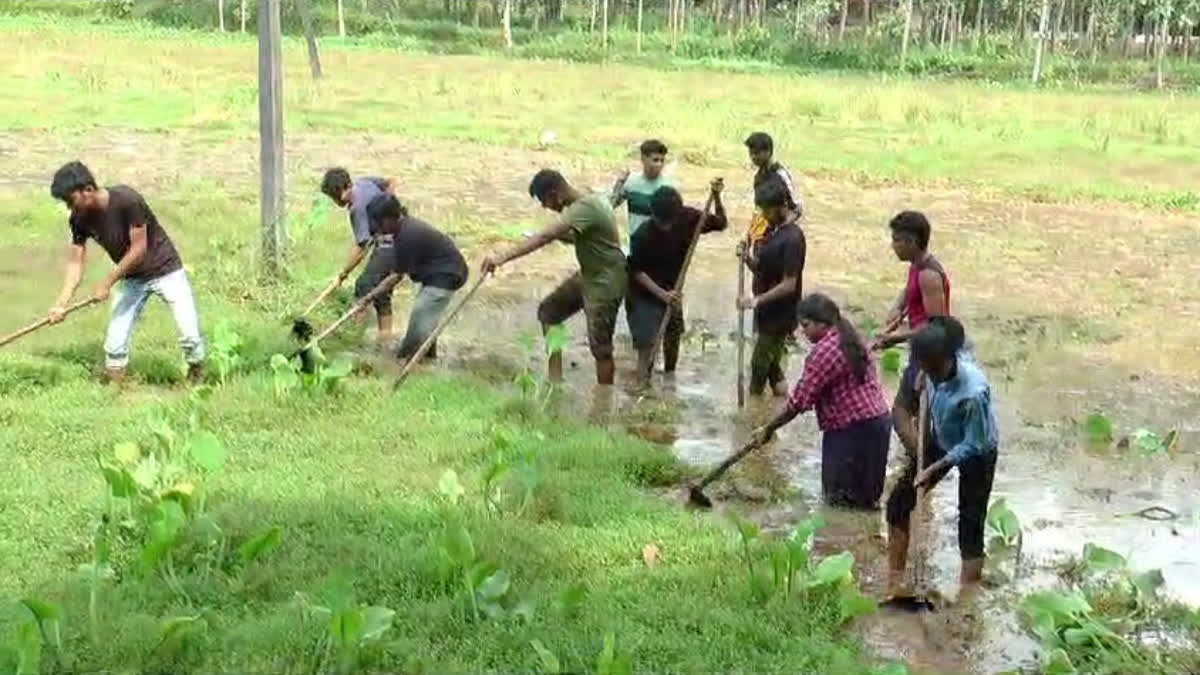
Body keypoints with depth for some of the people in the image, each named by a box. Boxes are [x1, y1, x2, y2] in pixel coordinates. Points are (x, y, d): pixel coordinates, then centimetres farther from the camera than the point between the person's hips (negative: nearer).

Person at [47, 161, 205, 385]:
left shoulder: (126, 200, -28)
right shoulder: (80, 219, -11)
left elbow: (138, 249, -24)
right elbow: (76, 262, -8)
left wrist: (108, 282, -22)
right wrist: (61, 302, -20)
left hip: (165, 270, -5)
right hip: (131, 278, 5)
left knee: (190, 335, -8)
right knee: (115, 344, -2)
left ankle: (197, 381, 15)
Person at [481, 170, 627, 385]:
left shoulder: (585, 208, -27)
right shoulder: (591, 200, 2)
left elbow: (544, 237, -38)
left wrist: (502, 257, -43)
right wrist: (561, 236, -1)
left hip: (605, 281, -11)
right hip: (587, 275, 11)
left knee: (600, 346, -4)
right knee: (548, 311, 14)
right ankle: (555, 379, 19)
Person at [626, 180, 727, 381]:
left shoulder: (688, 218, -17)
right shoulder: (642, 236, -28)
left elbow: (721, 223, -4)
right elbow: (636, 271, -20)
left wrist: (716, 196, -21)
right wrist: (662, 294, -28)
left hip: (672, 290, 5)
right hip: (645, 294, -5)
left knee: (673, 337, 19)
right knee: (647, 346, -10)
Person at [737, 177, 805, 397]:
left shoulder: (792, 238, -21)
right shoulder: (773, 229, 7)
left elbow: (789, 285, -23)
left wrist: (757, 300, -26)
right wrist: (748, 259, -7)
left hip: (779, 315, -9)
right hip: (767, 311, 9)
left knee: (759, 367, -1)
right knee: (771, 365, 16)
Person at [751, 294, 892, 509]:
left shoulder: (824, 350, -17)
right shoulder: (849, 340, 12)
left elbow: (799, 400, -15)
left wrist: (768, 429, -8)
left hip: (855, 431, -10)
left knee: (840, 498, 0)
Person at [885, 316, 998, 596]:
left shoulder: (973, 392, -39)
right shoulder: (935, 364, -23)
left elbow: (973, 445, -27)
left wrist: (934, 468, -26)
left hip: (976, 454, -7)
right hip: (941, 441, 7)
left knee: (970, 528, -1)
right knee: (899, 501, 9)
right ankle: (895, 578, 25)